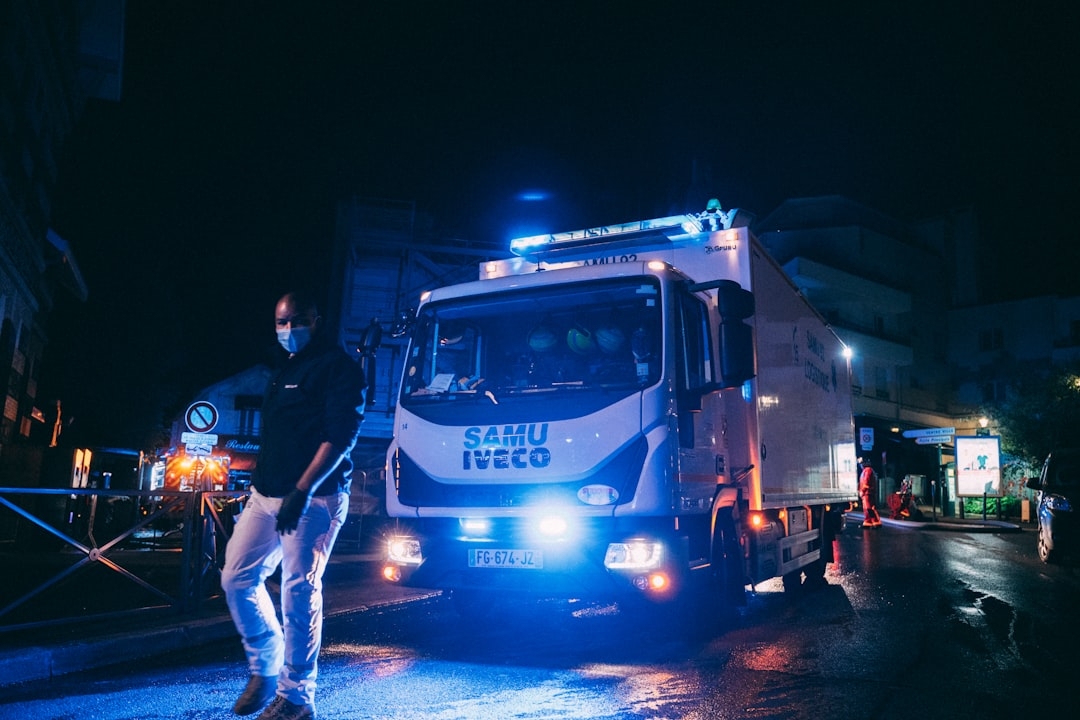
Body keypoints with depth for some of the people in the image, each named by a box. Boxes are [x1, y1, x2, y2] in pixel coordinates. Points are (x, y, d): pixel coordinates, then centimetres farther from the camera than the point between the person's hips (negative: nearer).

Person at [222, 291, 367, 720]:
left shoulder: (336, 367, -6)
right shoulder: (284, 371, 21)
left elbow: (341, 437, -16)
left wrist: (301, 491, -22)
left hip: (312, 498, -9)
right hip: (266, 494, 9)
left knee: (299, 594, -6)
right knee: (237, 579, 8)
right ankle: (265, 668, 26)